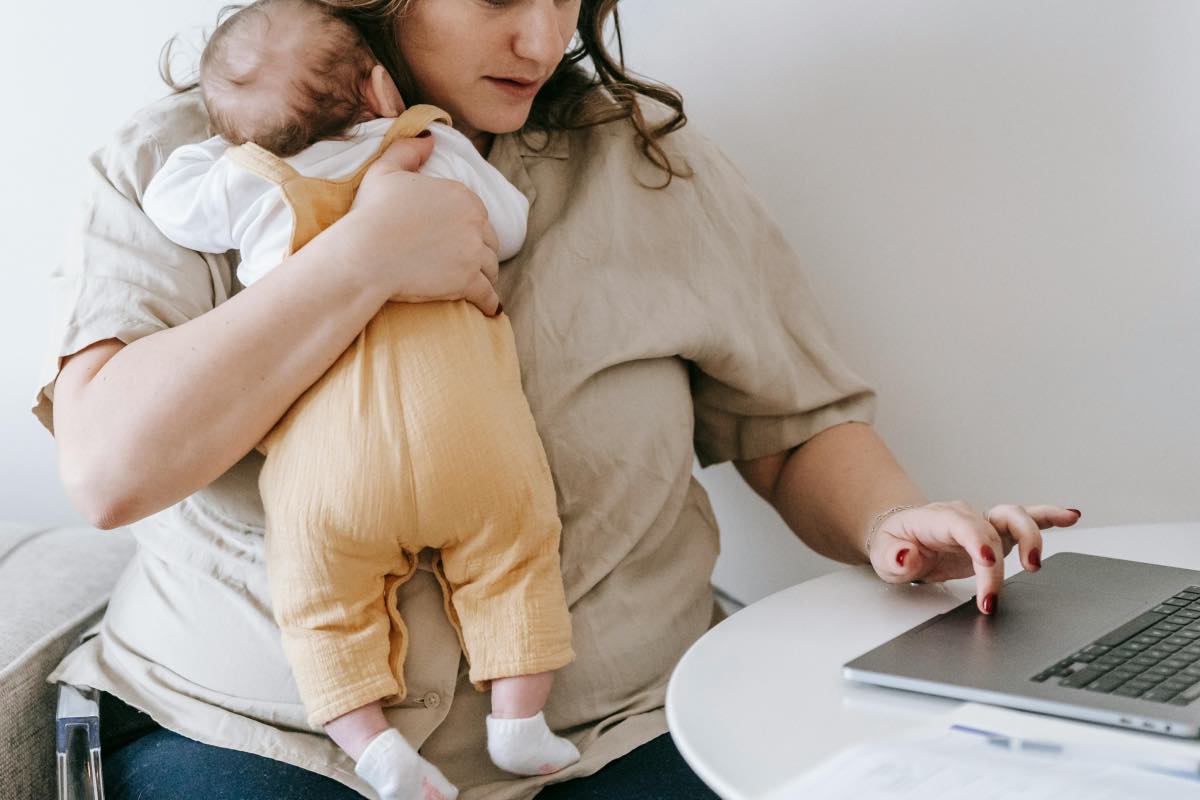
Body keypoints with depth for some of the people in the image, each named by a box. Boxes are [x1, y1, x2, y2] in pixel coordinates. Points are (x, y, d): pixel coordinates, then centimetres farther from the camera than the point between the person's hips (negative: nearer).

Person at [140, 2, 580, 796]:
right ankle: (519, 722, 12)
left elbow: (167, 198, 27)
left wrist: (222, 143, 41)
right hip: (469, 437, 1)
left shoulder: (242, 183, 11)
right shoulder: (443, 150, 14)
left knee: (326, 607, 12)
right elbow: (512, 227, 27)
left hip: (327, 463, 0)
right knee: (515, 558, 17)